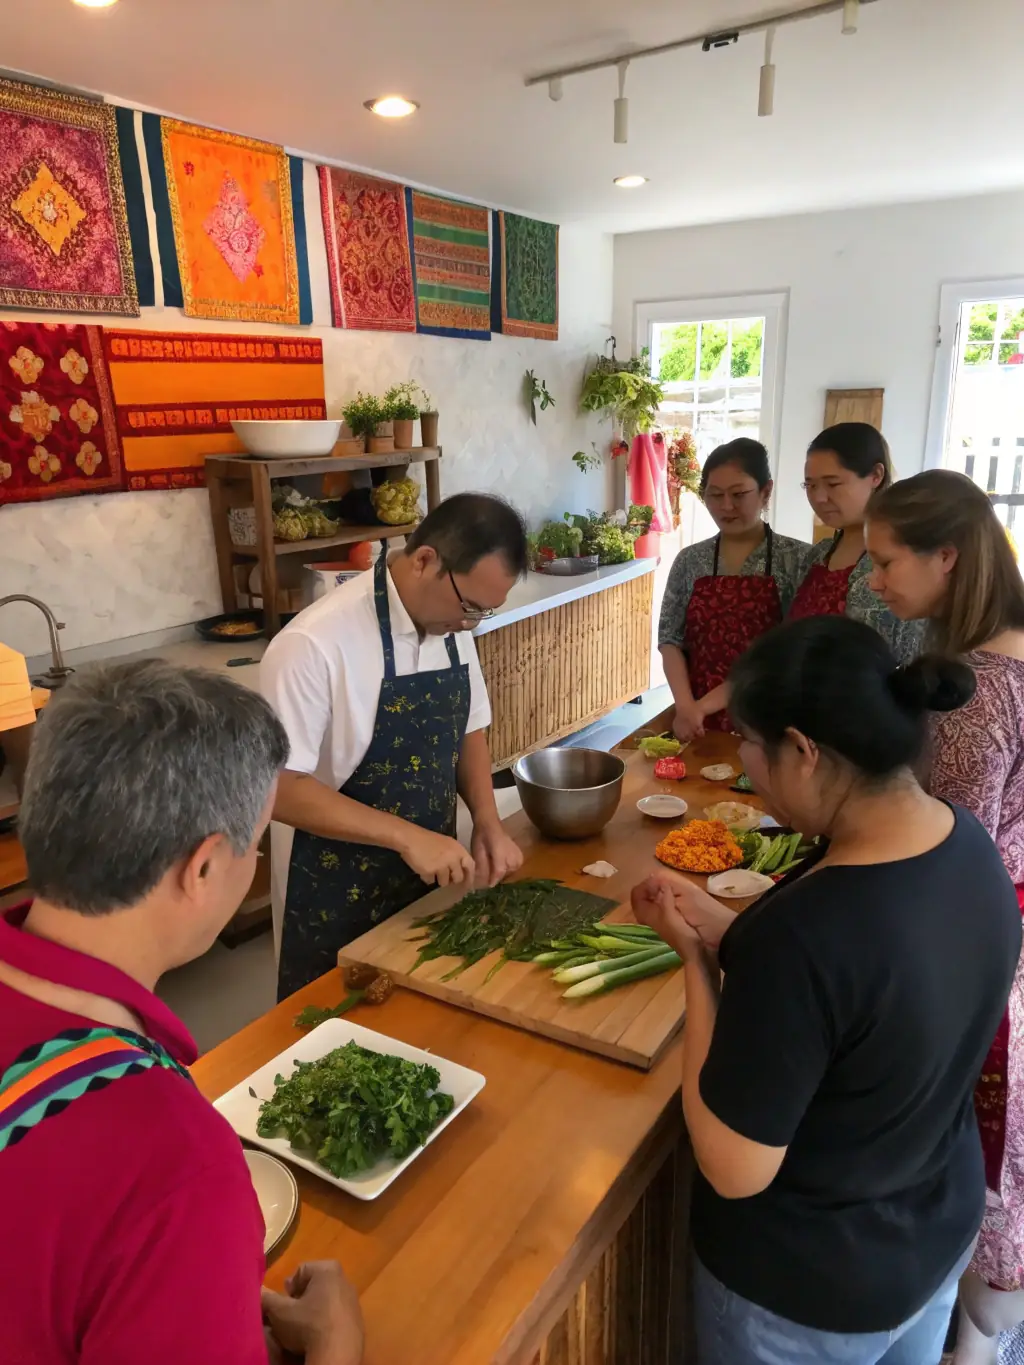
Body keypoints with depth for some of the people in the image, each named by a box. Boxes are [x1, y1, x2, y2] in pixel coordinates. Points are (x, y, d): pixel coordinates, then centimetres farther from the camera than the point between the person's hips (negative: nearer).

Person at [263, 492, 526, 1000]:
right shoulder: (315, 644, -26)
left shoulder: (450, 623, -3)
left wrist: (487, 823, -7)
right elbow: (279, 786, -24)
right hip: (337, 901, -6)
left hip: (429, 880, 7)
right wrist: (405, 836, -28)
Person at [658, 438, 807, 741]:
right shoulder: (689, 561, 3)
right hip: (698, 722, 2)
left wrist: (705, 703, -15)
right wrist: (686, 705, -14)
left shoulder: (797, 559, -6)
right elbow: (670, 640, 3)